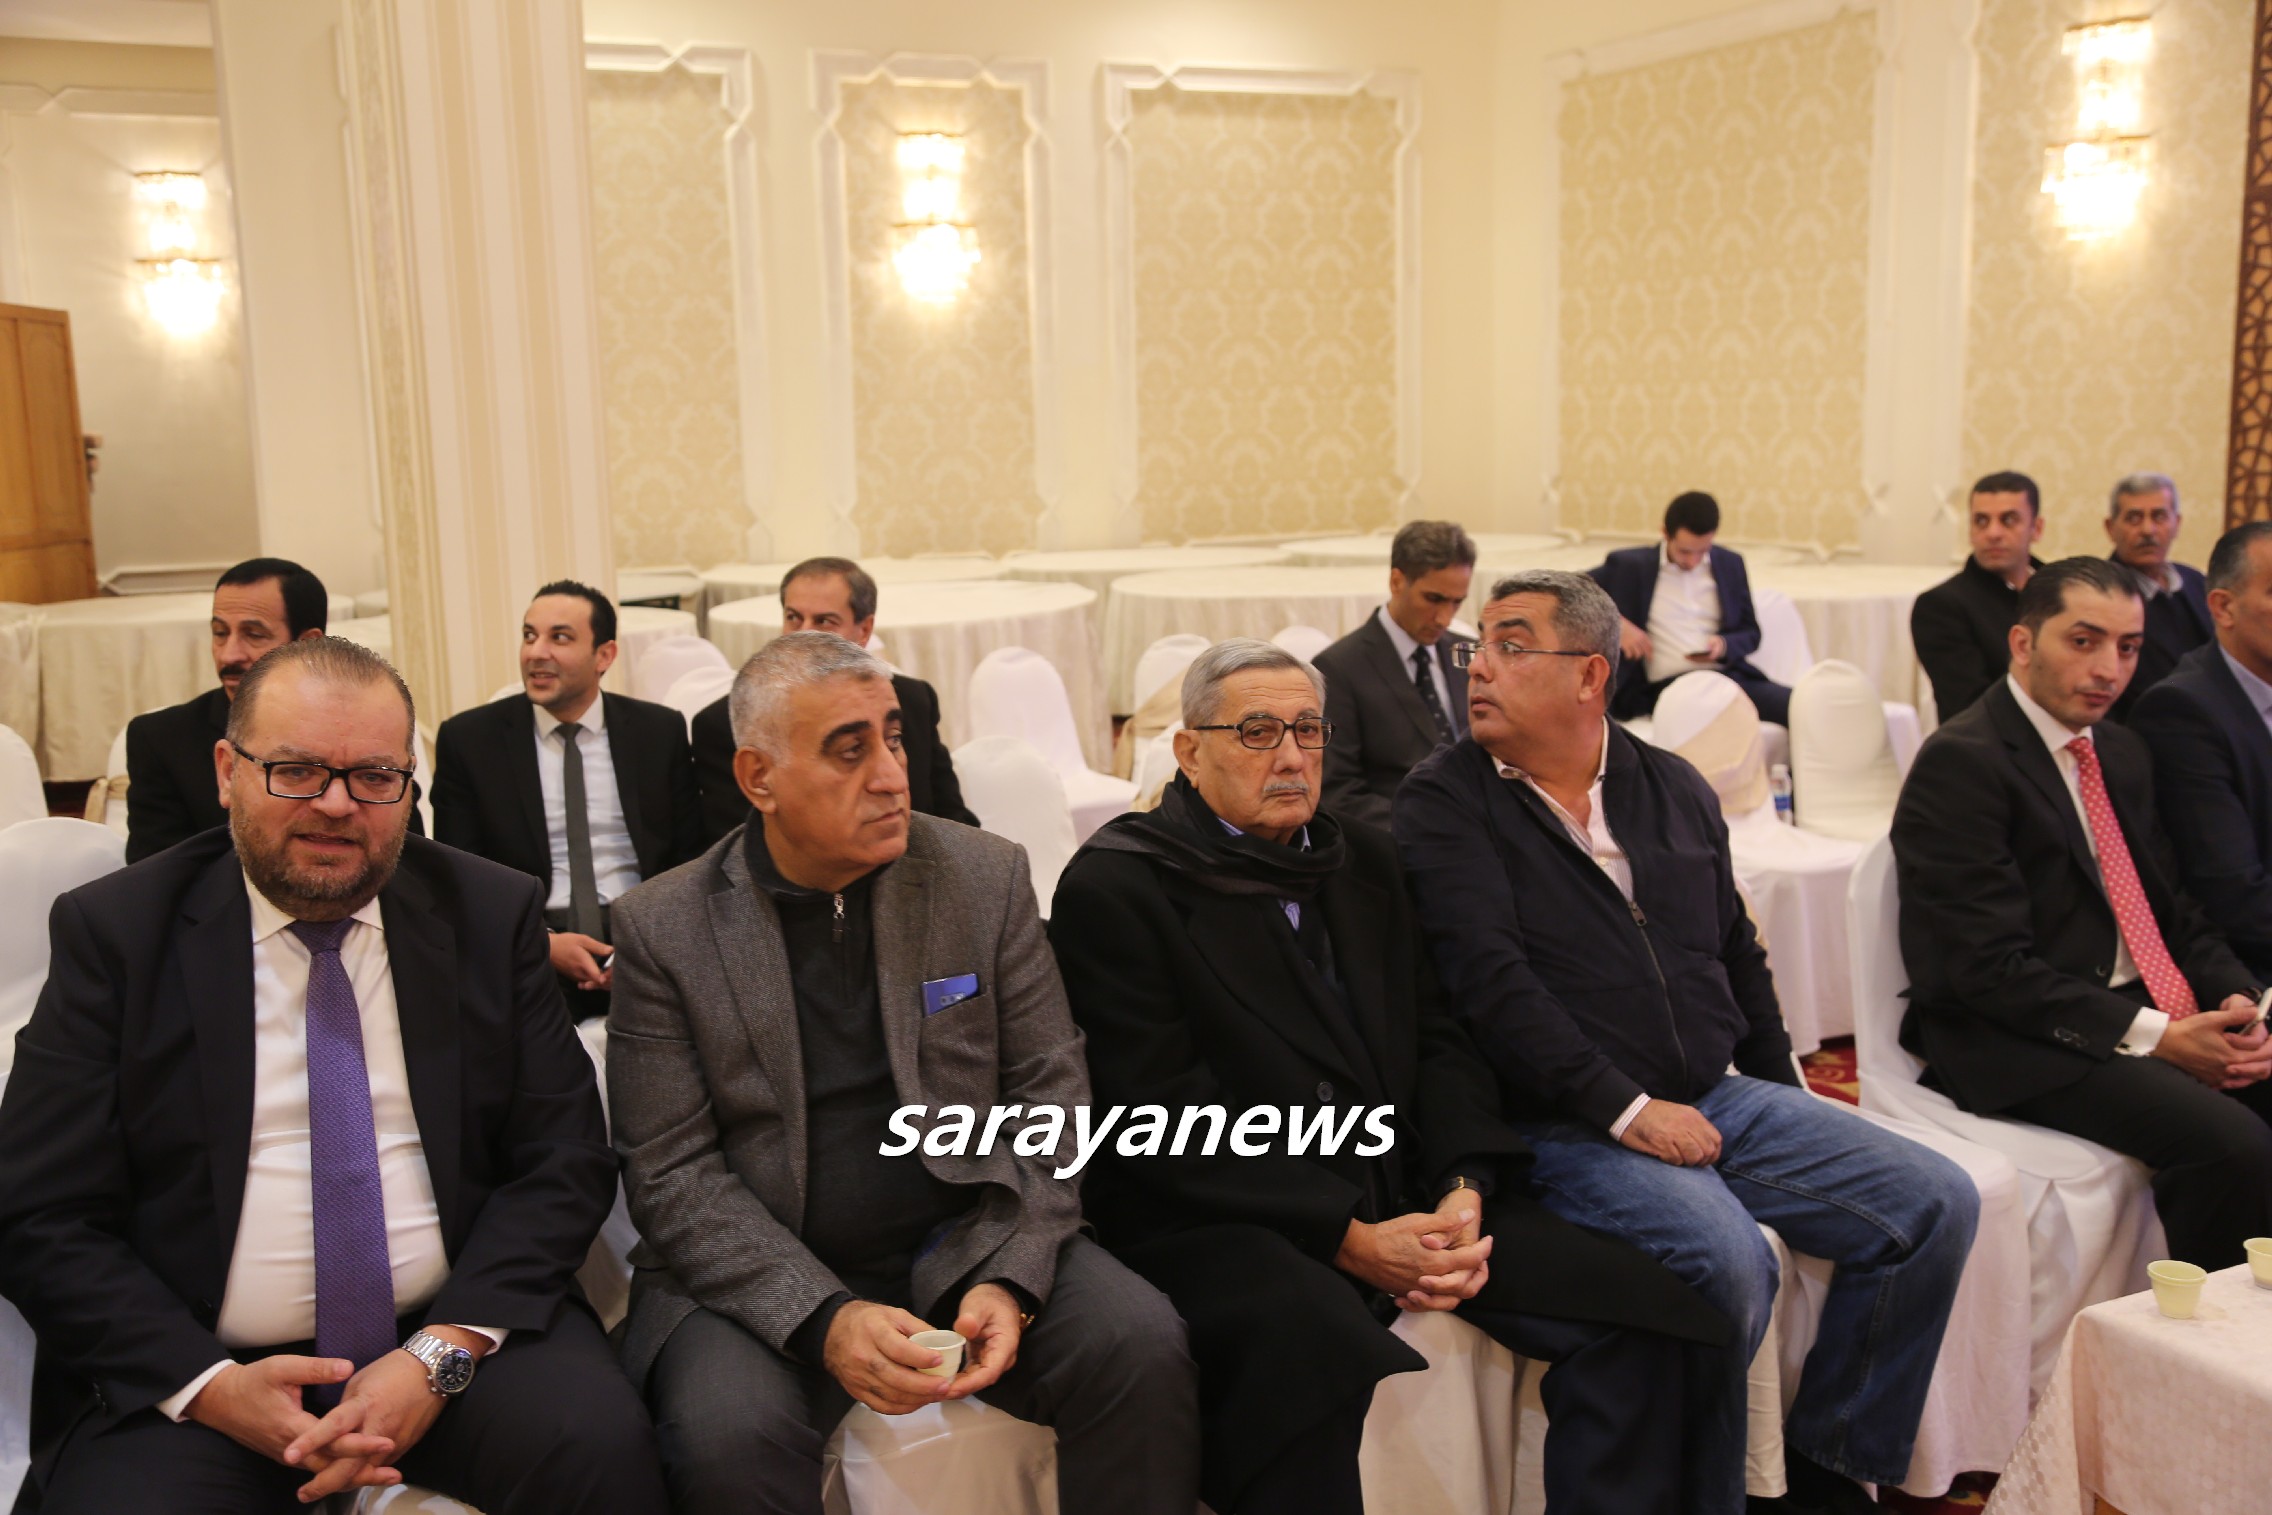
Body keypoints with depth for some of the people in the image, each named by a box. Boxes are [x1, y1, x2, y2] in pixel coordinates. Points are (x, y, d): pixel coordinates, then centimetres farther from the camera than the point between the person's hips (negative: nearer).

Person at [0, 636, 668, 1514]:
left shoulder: (491, 917, 2)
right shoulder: (113, 933, 0)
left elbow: (565, 1160, 0)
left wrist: (444, 1352, -14)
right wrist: (209, 1386, -15)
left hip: (457, 1329, 0)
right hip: (191, 1368, 0)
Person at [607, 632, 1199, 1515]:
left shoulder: (987, 877, 0)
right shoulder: (665, 929, -4)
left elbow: (1050, 1093, 2)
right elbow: (672, 1173, -7)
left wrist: (1007, 1280, -13)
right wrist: (823, 1320, -20)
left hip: (965, 1241, 2)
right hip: (762, 1274, -2)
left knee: (1142, 1345, -21)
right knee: (730, 1433, -31)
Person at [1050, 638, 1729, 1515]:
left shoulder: (1364, 860, 16)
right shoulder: (1113, 888, -5)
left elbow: (1436, 1042, 13)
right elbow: (1167, 1121, -12)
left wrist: (1462, 1192, -7)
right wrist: (1350, 1239, -18)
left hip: (1401, 1194, 6)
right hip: (1214, 1217, -6)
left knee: (1627, 1303, -12)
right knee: (1309, 1346, -37)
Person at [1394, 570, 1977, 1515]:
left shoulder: (1674, 789, 13)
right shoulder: (1444, 802, -5)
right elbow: (1490, 980, -15)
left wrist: (1783, 1100, 12)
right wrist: (1626, 1109, -18)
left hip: (1719, 1096, 7)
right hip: (1569, 1124, -6)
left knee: (1935, 1205, -4)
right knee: (1727, 1258, -30)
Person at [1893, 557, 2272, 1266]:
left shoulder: (2123, 753, 16)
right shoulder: (1960, 762, -13)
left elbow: (2174, 910, 19)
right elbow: (1991, 968, -18)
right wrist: (2154, 1036, -18)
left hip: (2162, 1016, 8)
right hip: (2023, 1043, -8)